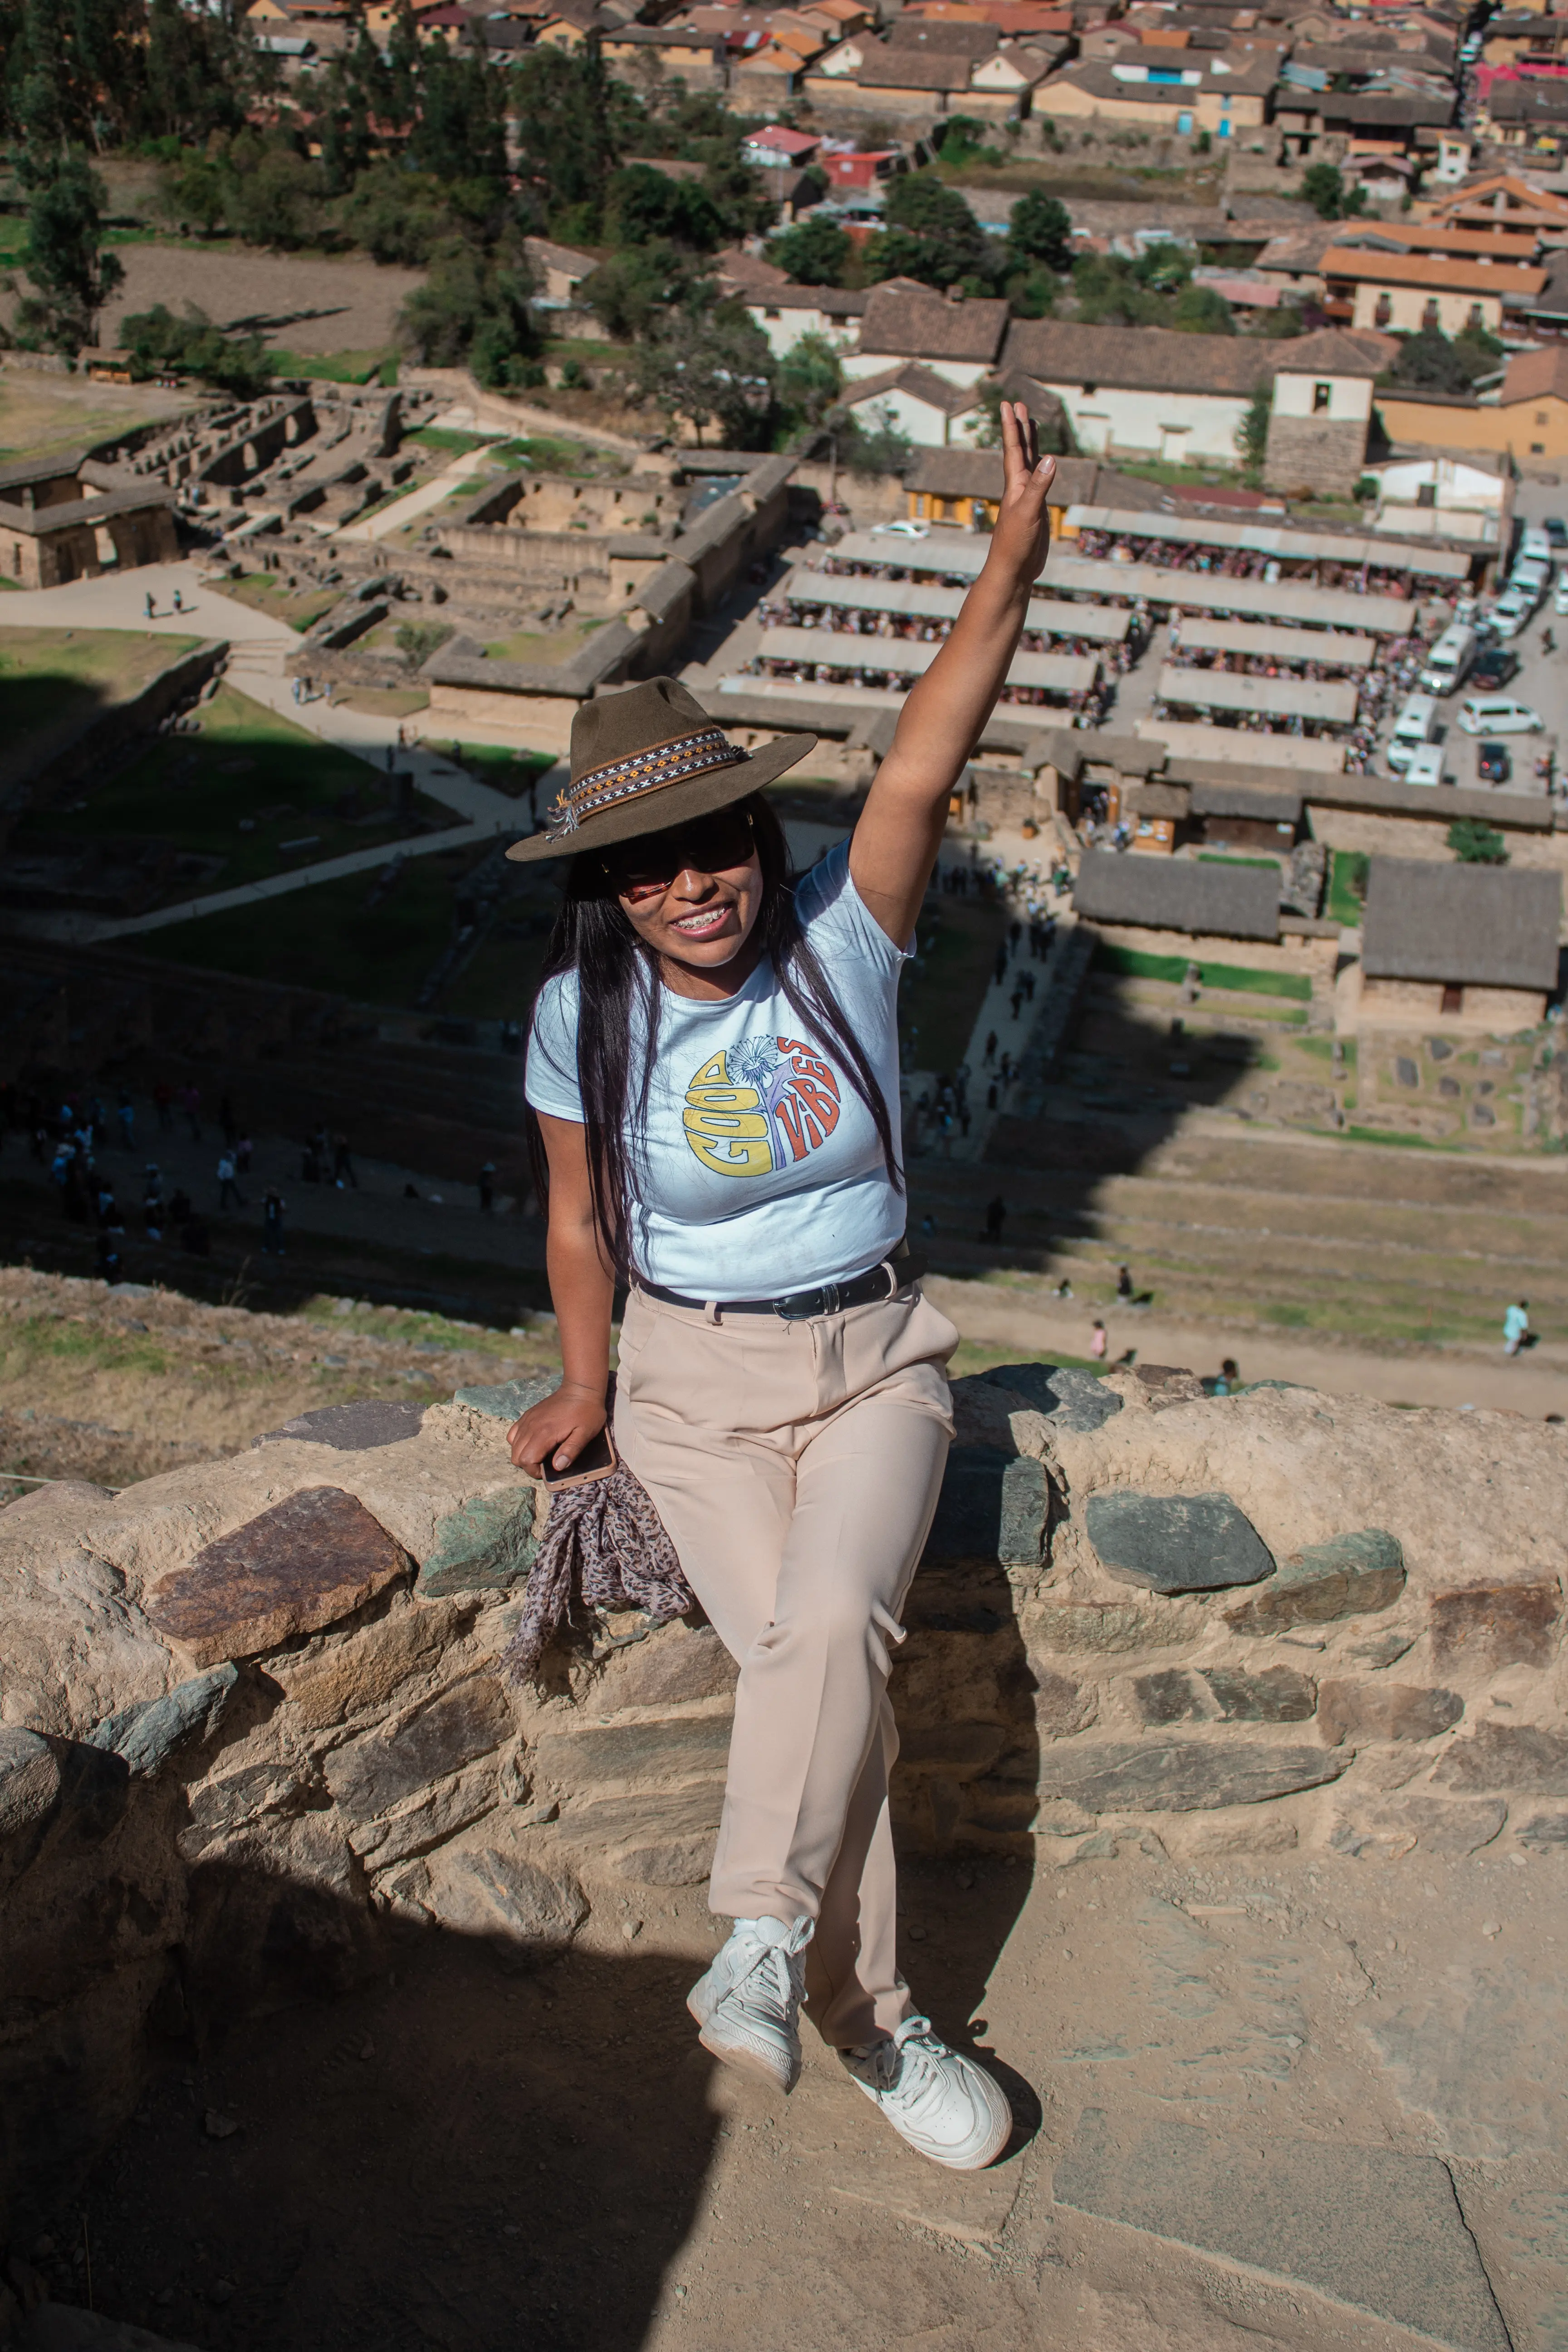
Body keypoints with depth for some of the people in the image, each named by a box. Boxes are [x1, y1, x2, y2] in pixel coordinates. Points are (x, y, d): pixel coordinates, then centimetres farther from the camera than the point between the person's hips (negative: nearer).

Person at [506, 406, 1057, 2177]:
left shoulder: (840, 939, -10)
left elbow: (923, 764, -25)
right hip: (694, 1382, 0)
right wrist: (584, 1388, 13)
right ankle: (863, 2015, 2)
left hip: (872, 1358, 0)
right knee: (806, 1654, -12)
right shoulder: (582, 1019, -8)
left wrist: (1010, 566, -37)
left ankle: (760, 1942, -13)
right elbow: (580, 1223, 5)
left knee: (831, 1616, -26)